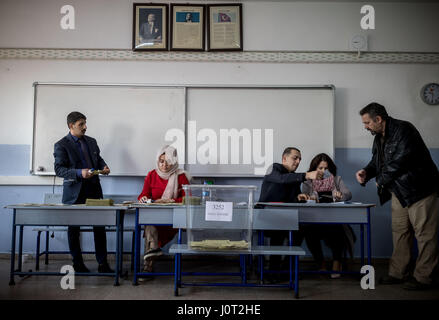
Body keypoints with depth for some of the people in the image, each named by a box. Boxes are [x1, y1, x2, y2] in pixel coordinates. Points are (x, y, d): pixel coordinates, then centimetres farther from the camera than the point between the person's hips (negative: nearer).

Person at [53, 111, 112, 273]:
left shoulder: (91, 141, 12)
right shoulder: (61, 145, -5)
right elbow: (59, 169, -11)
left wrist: (103, 166, 2)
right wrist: (79, 173, -24)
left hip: (94, 189, 5)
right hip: (75, 192, -4)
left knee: (100, 226, 3)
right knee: (74, 229, 7)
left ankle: (102, 264, 10)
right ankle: (78, 264, 21)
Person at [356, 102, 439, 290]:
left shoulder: (403, 130, -17)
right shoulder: (379, 138, 10)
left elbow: (400, 161, -26)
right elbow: (377, 162, 19)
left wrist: (381, 180, -14)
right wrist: (366, 172, -4)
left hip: (419, 190, -9)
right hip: (399, 193, 9)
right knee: (400, 232, 13)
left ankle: (423, 277, 5)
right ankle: (398, 273, 22)